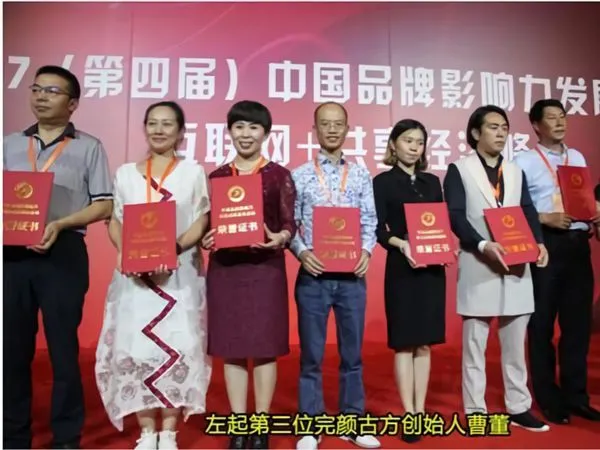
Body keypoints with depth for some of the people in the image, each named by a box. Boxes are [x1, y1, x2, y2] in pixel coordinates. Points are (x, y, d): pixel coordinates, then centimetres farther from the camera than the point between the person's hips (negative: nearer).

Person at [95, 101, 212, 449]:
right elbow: (115, 222, 11)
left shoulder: (193, 172, 7)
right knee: (134, 348, -1)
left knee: (178, 348, -4)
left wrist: (172, 250, -17)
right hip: (134, 274, 2)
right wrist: (124, 252, -9)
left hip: (180, 273, -2)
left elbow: (201, 224, 0)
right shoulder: (126, 173, 14)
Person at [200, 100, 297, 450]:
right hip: (225, 268, 3)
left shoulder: (279, 175, 4)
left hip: (266, 267, -2)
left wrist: (279, 238, -21)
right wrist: (207, 239, -10)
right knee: (231, 347, 6)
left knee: (264, 346, 2)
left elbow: (290, 223, 0)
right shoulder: (217, 176, 11)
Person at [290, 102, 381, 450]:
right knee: (312, 354, 8)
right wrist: (301, 252, -16)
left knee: (352, 351, 12)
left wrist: (366, 251, -12)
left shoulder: (361, 175, 7)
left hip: (352, 275, 2)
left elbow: (370, 221, 5)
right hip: (313, 274, -1)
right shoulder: (300, 176, 2)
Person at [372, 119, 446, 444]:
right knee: (404, 343, 2)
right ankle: (408, 413, 12)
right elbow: (379, 229, -7)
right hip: (401, 268, -4)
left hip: (433, 268, 5)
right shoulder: (382, 182, 0)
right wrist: (400, 244, -25)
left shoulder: (432, 182, 13)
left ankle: (421, 410, 20)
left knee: (425, 343, 10)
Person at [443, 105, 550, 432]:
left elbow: (528, 213, 9)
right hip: (478, 267, -5)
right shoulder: (459, 170, 0)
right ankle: (475, 410, 17)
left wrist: (538, 242, -10)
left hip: (516, 268, 5)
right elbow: (455, 217, -10)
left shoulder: (516, 171, 16)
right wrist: (483, 245, -23)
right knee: (474, 344, 5)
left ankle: (518, 407, 27)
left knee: (515, 344, 14)